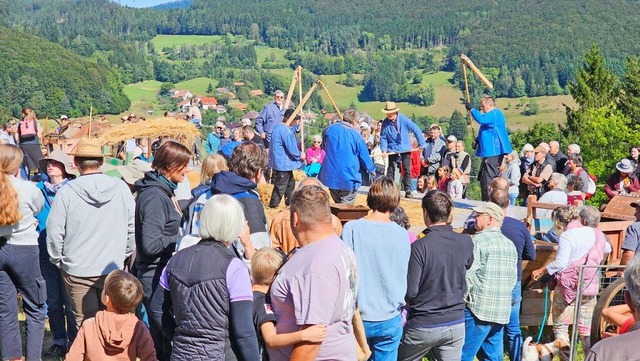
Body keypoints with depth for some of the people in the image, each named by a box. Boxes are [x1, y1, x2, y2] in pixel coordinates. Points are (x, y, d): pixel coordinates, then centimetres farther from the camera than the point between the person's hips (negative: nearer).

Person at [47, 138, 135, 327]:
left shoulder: (66, 192, -12)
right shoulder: (121, 188, -6)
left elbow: (54, 232, -6)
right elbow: (132, 227, 2)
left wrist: (57, 259, 11)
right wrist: (125, 254, 17)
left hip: (77, 271, -2)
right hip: (113, 268, 2)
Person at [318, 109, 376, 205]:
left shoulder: (330, 129, -1)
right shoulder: (355, 136, -11)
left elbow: (324, 146, 16)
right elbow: (365, 156, -2)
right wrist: (372, 170, 16)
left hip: (331, 175, 5)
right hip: (348, 178, -4)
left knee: (338, 204, 20)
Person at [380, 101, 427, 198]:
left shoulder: (403, 119, -15)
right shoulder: (385, 123, -8)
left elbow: (416, 130, -12)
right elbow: (383, 137, -2)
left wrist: (422, 144, -13)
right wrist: (384, 149, -16)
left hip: (405, 148, -1)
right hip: (393, 149, 1)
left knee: (407, 170, 0)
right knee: (391, 169, 2)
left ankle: (408, 191, 5)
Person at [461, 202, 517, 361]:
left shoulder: (479, 240, -9)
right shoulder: (510, 244, 12)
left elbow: (467, 276, -13)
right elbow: (513, 278, 15)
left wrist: (460, 300, -1)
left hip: (478, 308, -7)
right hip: (502, 312, 7)